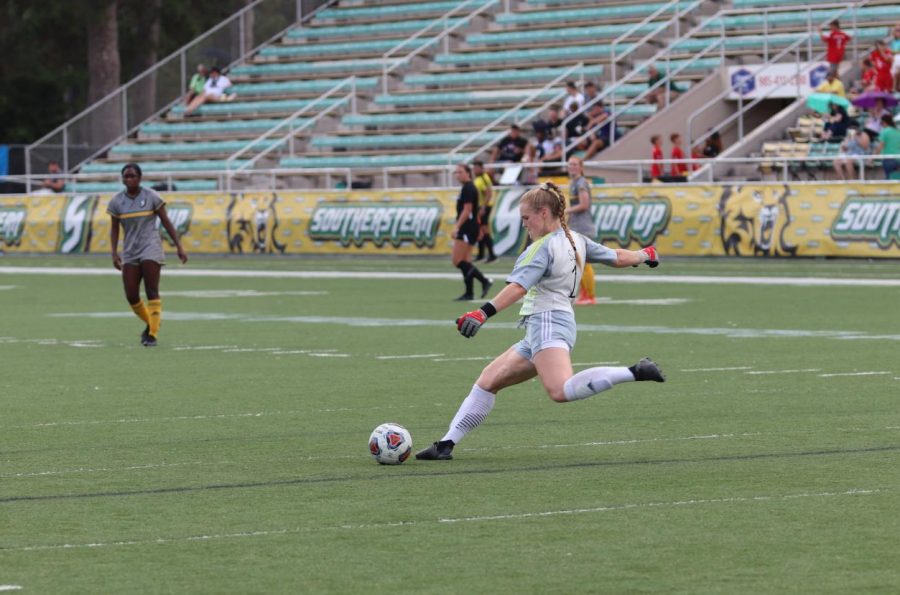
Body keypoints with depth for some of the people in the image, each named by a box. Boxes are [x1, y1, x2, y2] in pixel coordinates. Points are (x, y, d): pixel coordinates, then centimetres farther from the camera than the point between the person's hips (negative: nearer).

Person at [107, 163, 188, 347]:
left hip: (151, 249, -4)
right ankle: (151, 324, 22)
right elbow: (114, 229, 10)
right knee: (131, 296, -2)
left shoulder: (151, 197, -2)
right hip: (130, 252, 4)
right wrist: (114, 253, -1)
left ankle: (152, 334, -8)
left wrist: (179, 247, -1)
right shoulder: (116, 201, 6)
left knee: (152, 292, -11)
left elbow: (166, 222, 2)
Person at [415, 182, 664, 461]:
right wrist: (644, 255, 48)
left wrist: (483, 313, -35)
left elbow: (518, 287, -23)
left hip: (548, 321, -11)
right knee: (488, 382, 11)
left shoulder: (543, 247, -8)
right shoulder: (576, 241, 17)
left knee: (561, 391, -33)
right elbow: (617, 258, 27)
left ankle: (635, 373, -31)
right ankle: (446, 444, 8)